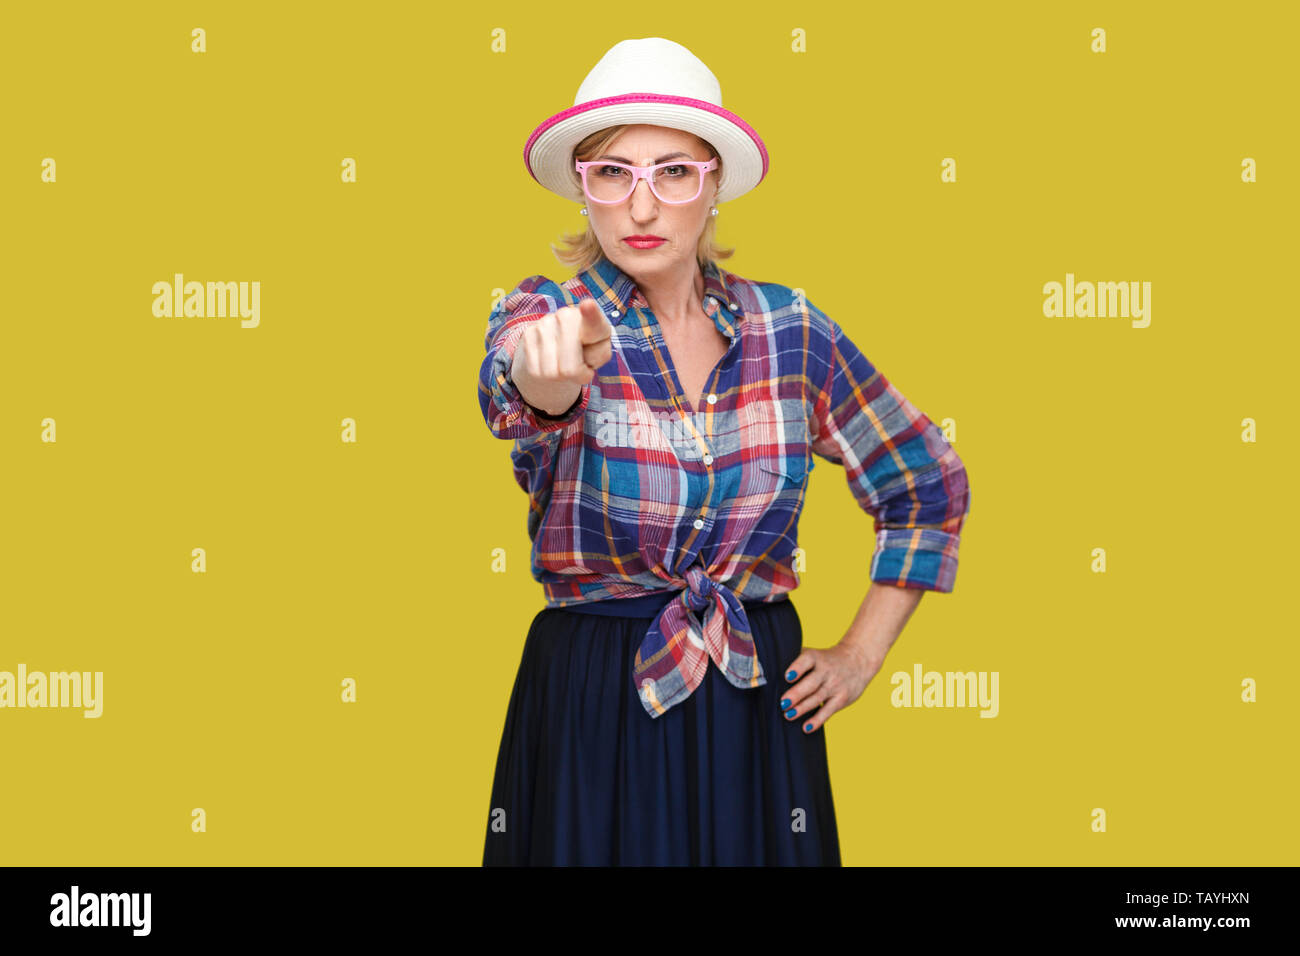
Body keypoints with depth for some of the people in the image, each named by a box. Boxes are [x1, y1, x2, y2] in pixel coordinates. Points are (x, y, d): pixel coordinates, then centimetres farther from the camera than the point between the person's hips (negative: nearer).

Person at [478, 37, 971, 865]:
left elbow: (931, 485, 11)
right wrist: (549, 368, -54)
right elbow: (516, 387, -31)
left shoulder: (789, 329, 1)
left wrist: (862, 655, 6)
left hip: (759, 709, 2)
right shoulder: (548, 315, -5)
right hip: (592, 711, -2)